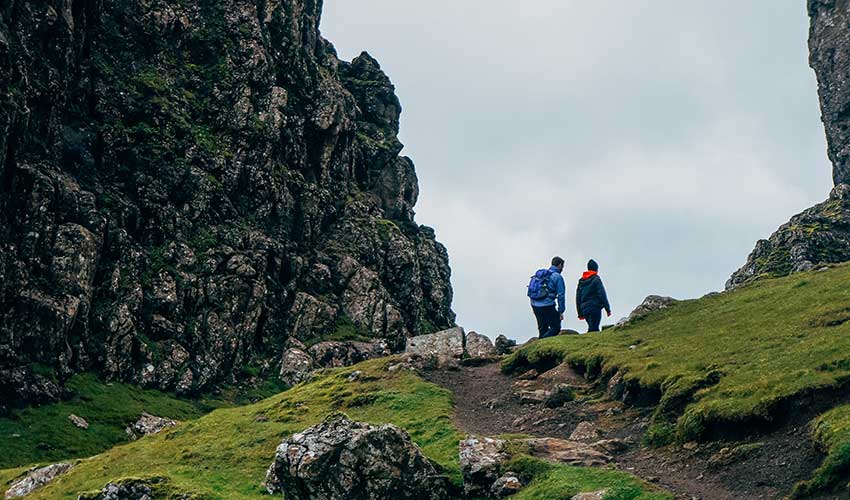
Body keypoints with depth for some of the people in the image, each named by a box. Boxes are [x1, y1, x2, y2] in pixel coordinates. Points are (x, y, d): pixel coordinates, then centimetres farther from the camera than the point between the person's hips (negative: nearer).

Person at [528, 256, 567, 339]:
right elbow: (561, 295, -8)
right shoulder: (557, 277, -4)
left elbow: (531, 292, 19)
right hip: (547, 306, -7)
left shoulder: (540, 274, 17)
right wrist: (561, 311, -3)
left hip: (534, 305, 7)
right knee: (556, 327, 0)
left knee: (543, 329, 16)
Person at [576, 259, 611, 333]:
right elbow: (602, 294, -9)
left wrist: (580, 313, 19)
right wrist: (608, 309, -6)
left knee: (593, 328, 15)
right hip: (595, 307, -6)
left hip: (584, 309, 6)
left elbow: (578, 298, 15)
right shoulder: (596, 279, -5)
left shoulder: (581, 281, 13)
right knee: (593, 329, -9)